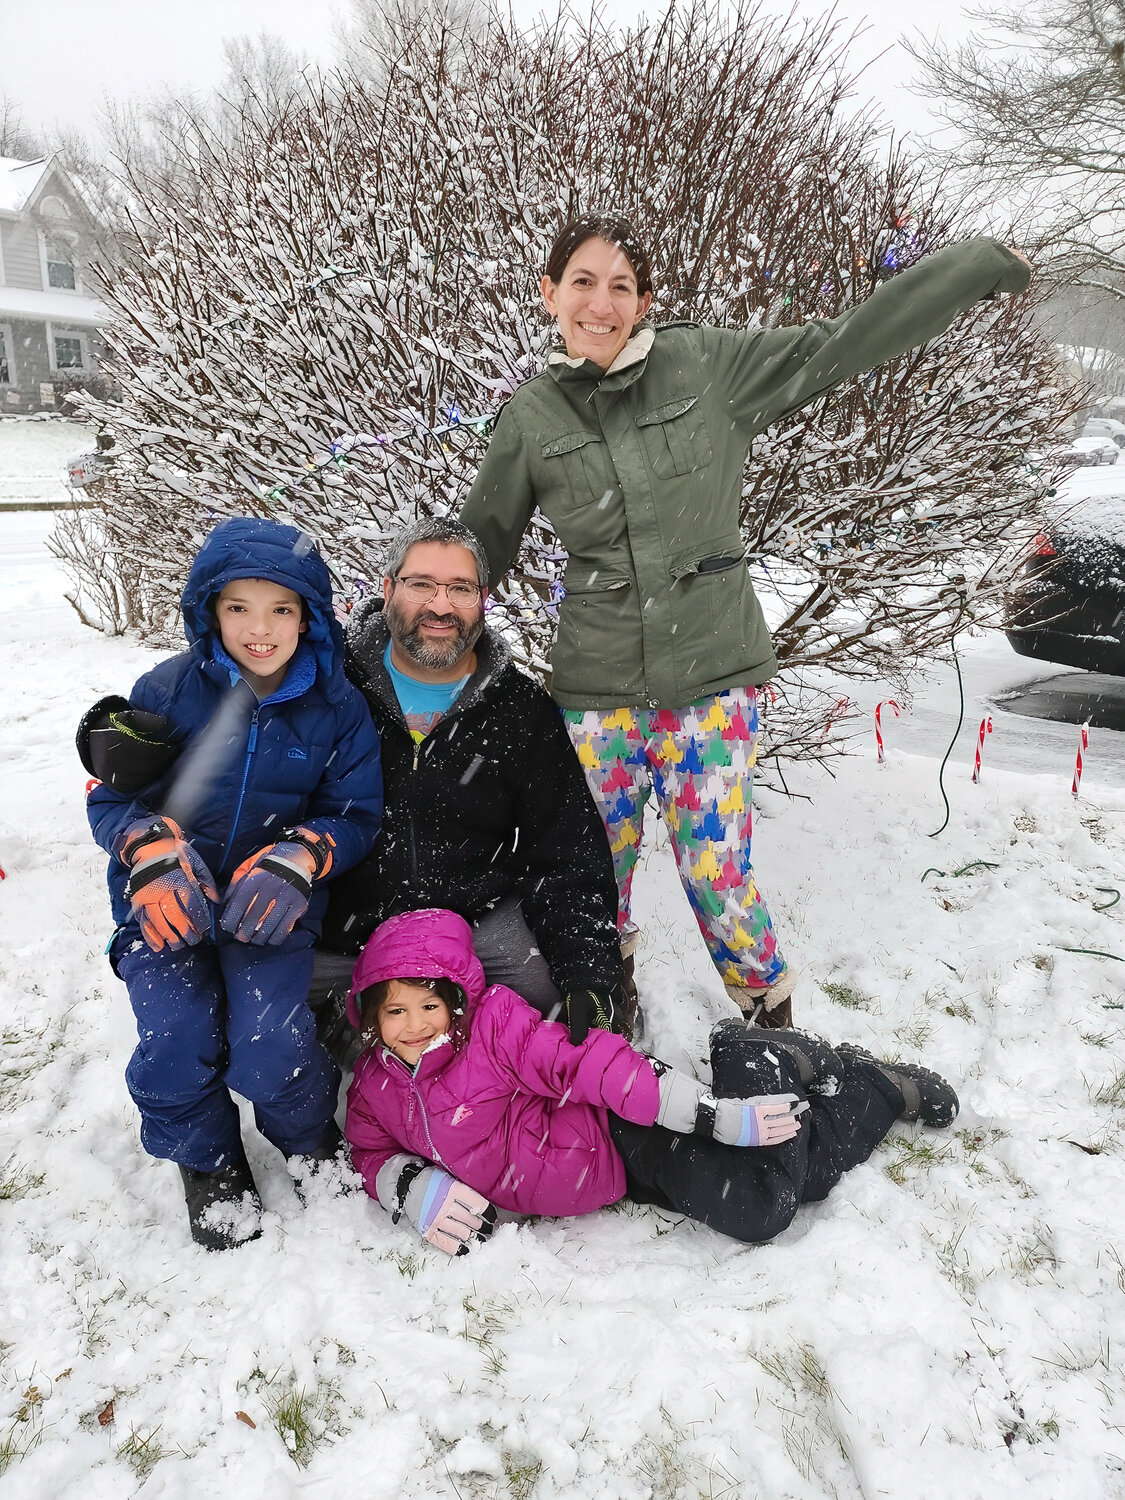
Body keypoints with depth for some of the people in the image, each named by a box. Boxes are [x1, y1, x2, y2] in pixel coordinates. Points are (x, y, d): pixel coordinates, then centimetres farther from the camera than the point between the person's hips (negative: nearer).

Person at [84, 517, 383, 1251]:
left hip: (273, 904, -1)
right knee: (175, 1042, -16)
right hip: (170, 899, 1)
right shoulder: (167, 690, -6)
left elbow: (357, 815, -1)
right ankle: (209, 1162, 19)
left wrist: (298, 858, -21)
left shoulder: (337, 706, -6)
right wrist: (153, 848, -21)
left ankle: (312, 1141, 19)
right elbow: (111, 798, 0)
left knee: (270, 1047, -18)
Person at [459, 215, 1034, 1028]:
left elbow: (842, 342, 1)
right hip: (598, 680, 2)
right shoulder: (531, 417, 3)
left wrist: (983, 264, 3)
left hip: (713, 669, -1)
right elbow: (483, 540, 13)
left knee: (717, 873, 0)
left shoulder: (709, 366, -2)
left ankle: (774, 1019, 30)